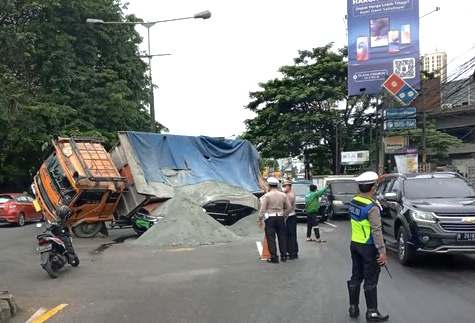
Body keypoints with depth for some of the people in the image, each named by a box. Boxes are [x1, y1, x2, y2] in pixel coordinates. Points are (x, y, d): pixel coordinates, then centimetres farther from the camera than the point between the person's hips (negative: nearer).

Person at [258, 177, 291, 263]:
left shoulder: (266, 195, -8)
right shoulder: (283, 195, 5)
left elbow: (262, 209, -11)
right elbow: (288, 208, 10)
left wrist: (259, 220, -4)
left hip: (270, 218, -4)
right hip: (280, 218, 4)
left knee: (271, 238, 1)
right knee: (282, 237, 13)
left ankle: (274, 258, 1)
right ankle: (284, 256, 17)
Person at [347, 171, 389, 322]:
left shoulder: (353, 202, 2)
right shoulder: (372, 207, -20)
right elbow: (376, 231, -23)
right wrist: (382, 251, -21)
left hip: (354, 244, 7)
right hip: (369, 247, -7)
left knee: (356, 277, 15)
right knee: (370, 281, 1)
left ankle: (353, 308, 23)